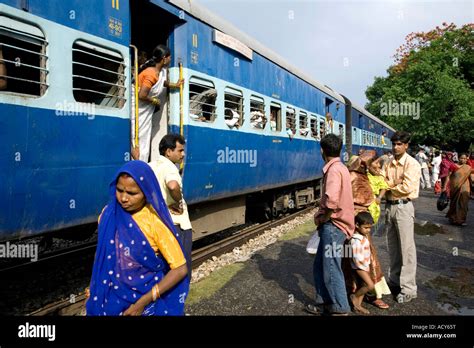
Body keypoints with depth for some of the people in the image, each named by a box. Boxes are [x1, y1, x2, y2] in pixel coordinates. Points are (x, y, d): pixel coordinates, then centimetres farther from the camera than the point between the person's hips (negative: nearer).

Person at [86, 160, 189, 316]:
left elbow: (180, 269, -18)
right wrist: (97, 289, 5)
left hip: (146, 299, -4)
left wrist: (143, 302, -18)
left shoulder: (156, 223, -21)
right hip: (111, 297, 4)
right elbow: (102, 257, 6)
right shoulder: (108, 214, -9)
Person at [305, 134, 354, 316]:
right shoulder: (340, 167, 14)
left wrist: (322, 218, -12)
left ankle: (340, 309, 14)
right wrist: (323, 218, 13)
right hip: (331, 226, 10)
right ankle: (324, 303, 29)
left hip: (333, 226, -10)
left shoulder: (334, 169, -17)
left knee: (331, 270, 1)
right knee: (319, 266, 17)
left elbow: (331, 202, -30)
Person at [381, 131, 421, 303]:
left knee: (406, 248, -3)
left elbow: (407, 187, -18)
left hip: (403, 207, -6)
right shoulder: (388, 163, 10)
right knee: (393, 246, 15)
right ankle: (394, 279, 29)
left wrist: (389, 185, -7)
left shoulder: (412, 164, -10)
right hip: (389, 206, 7)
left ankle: (408, 288, 4)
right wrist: (395, 183, -15)